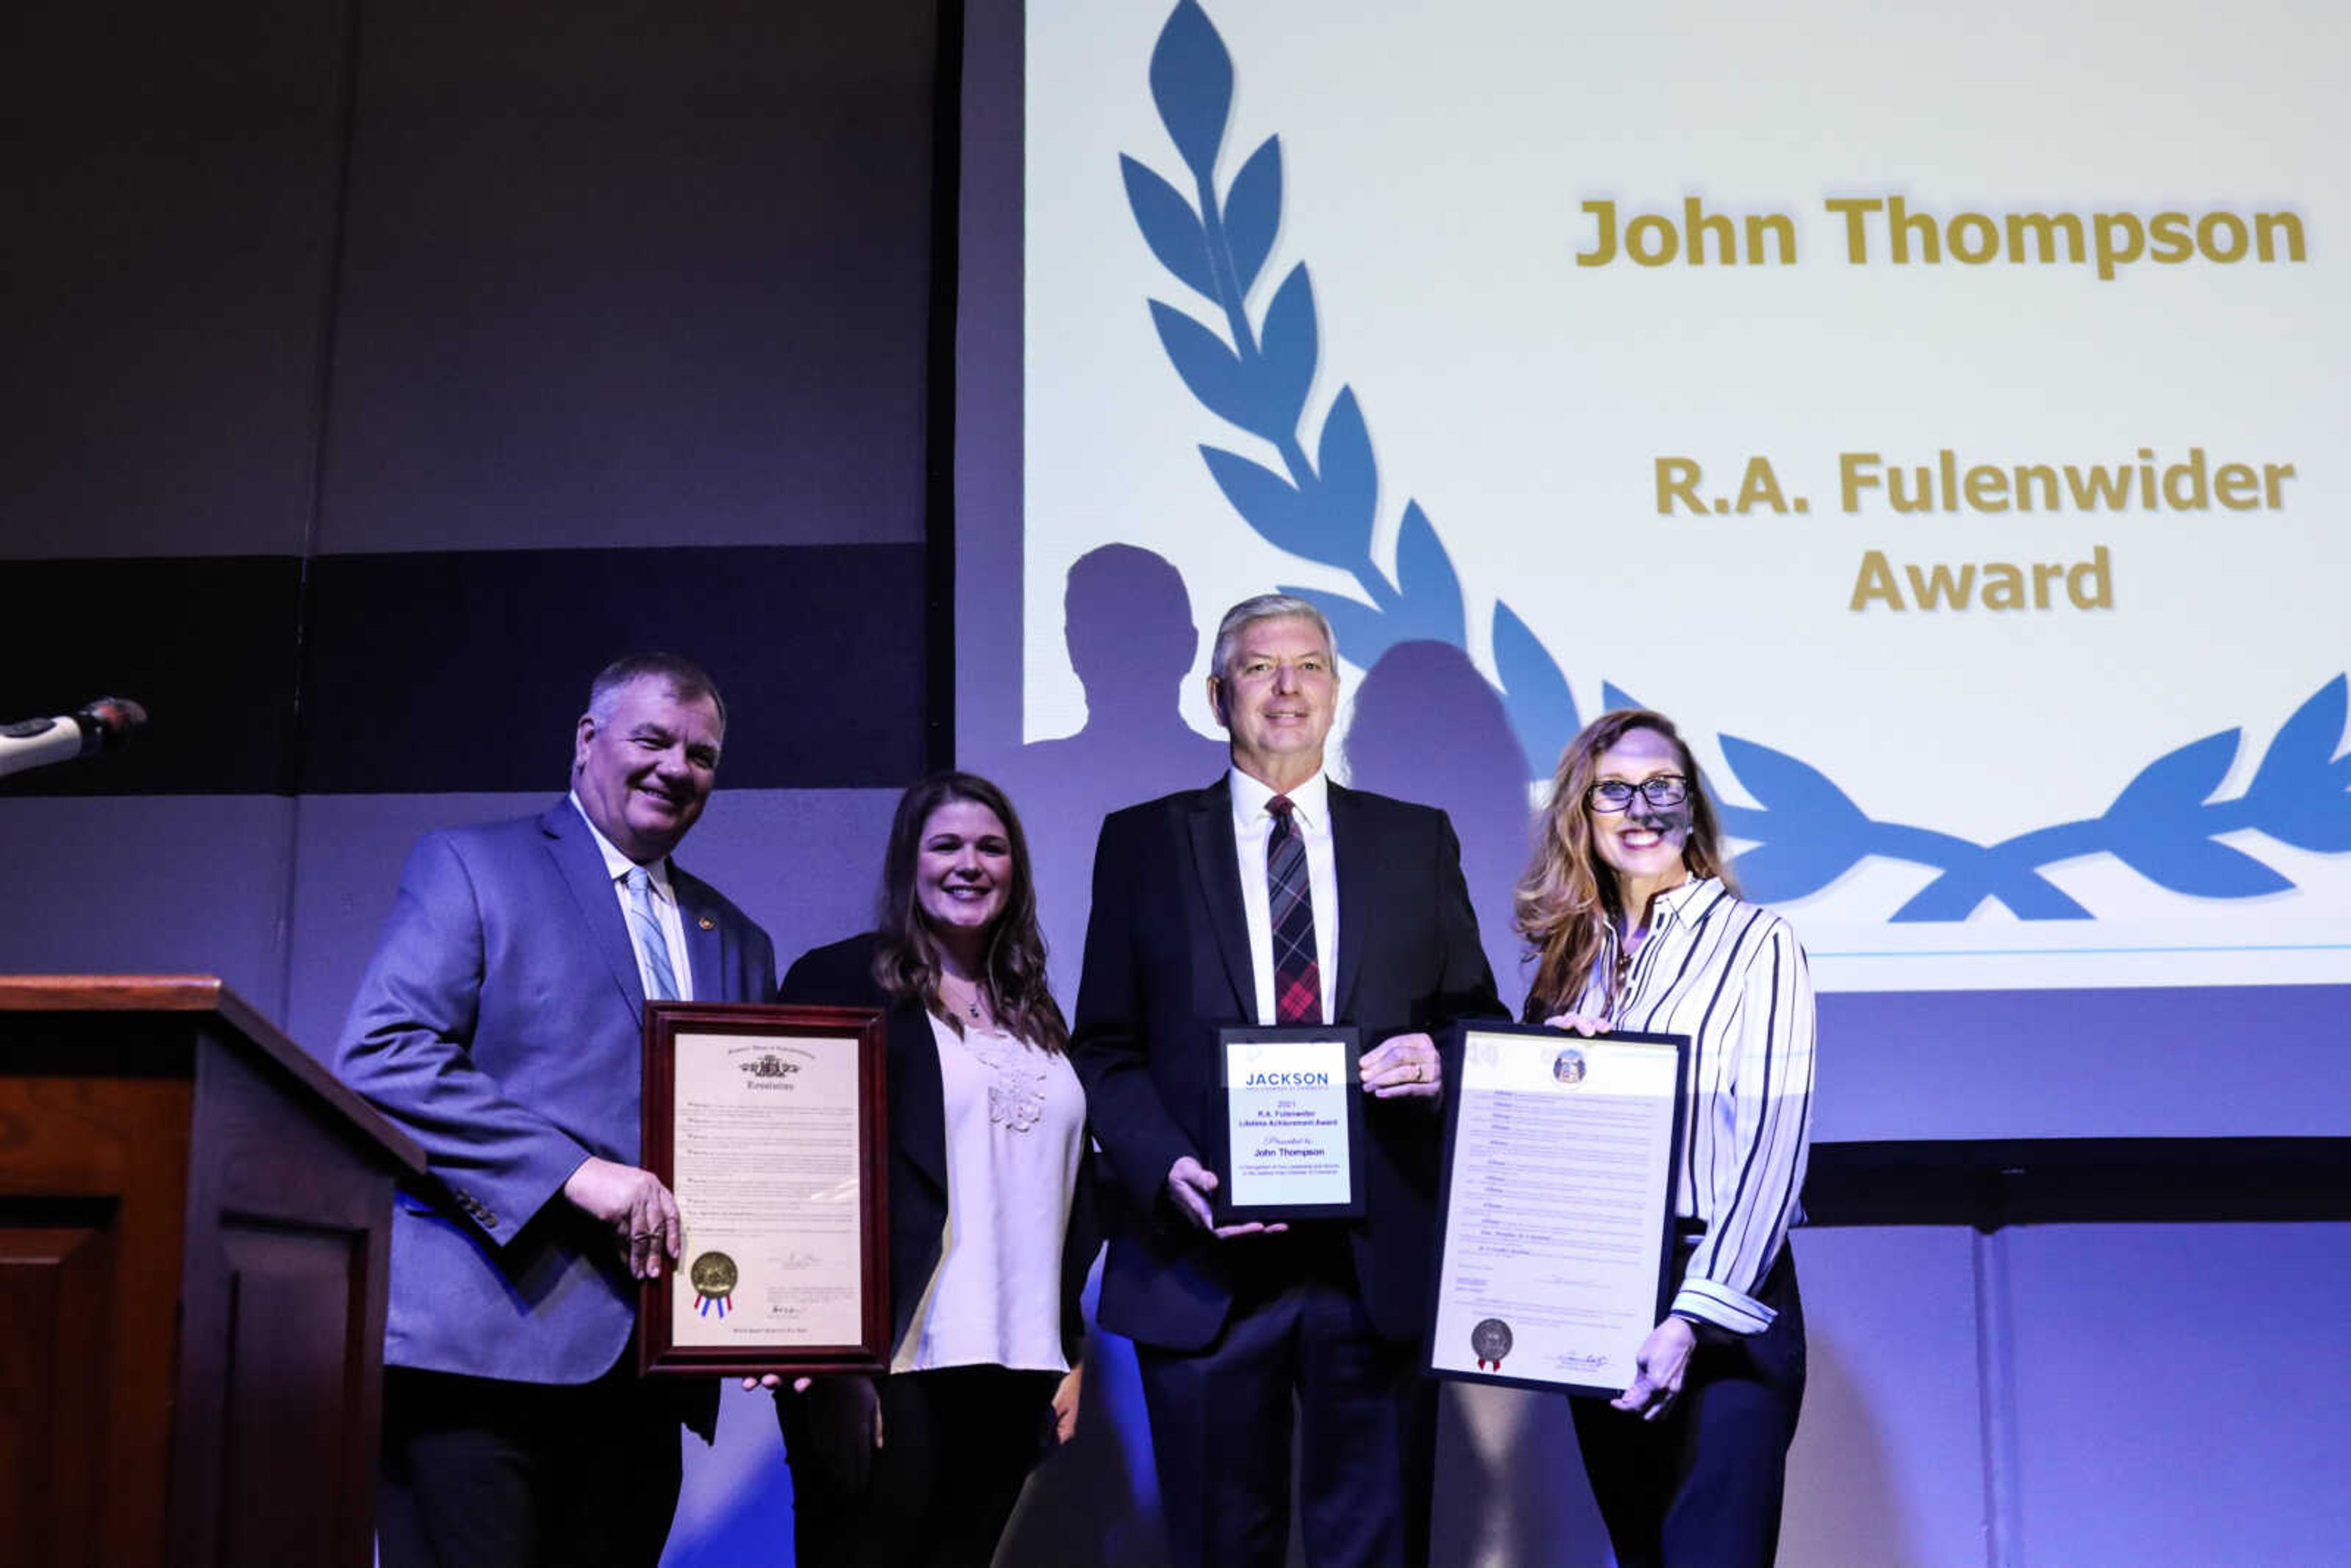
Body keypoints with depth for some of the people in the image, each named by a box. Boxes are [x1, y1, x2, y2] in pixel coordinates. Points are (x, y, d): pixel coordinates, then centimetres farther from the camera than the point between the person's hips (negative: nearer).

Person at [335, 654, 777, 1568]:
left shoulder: (737, 943, 22)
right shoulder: (468, 868, 4)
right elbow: (381, 1057, -9)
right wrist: (575, 1174, -16)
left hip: (643, 1368, 5)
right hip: (484, 1344, -5)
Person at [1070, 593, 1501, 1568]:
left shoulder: (1417, 840, 11)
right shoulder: (1142, 841, 7)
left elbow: (1480, 1019, 13)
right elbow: (1104, 1048, 4)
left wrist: (1441, 1058, -10)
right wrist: (1168, 1167, -13)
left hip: (1379, 1258, 1)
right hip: (1206, 1257, -1)